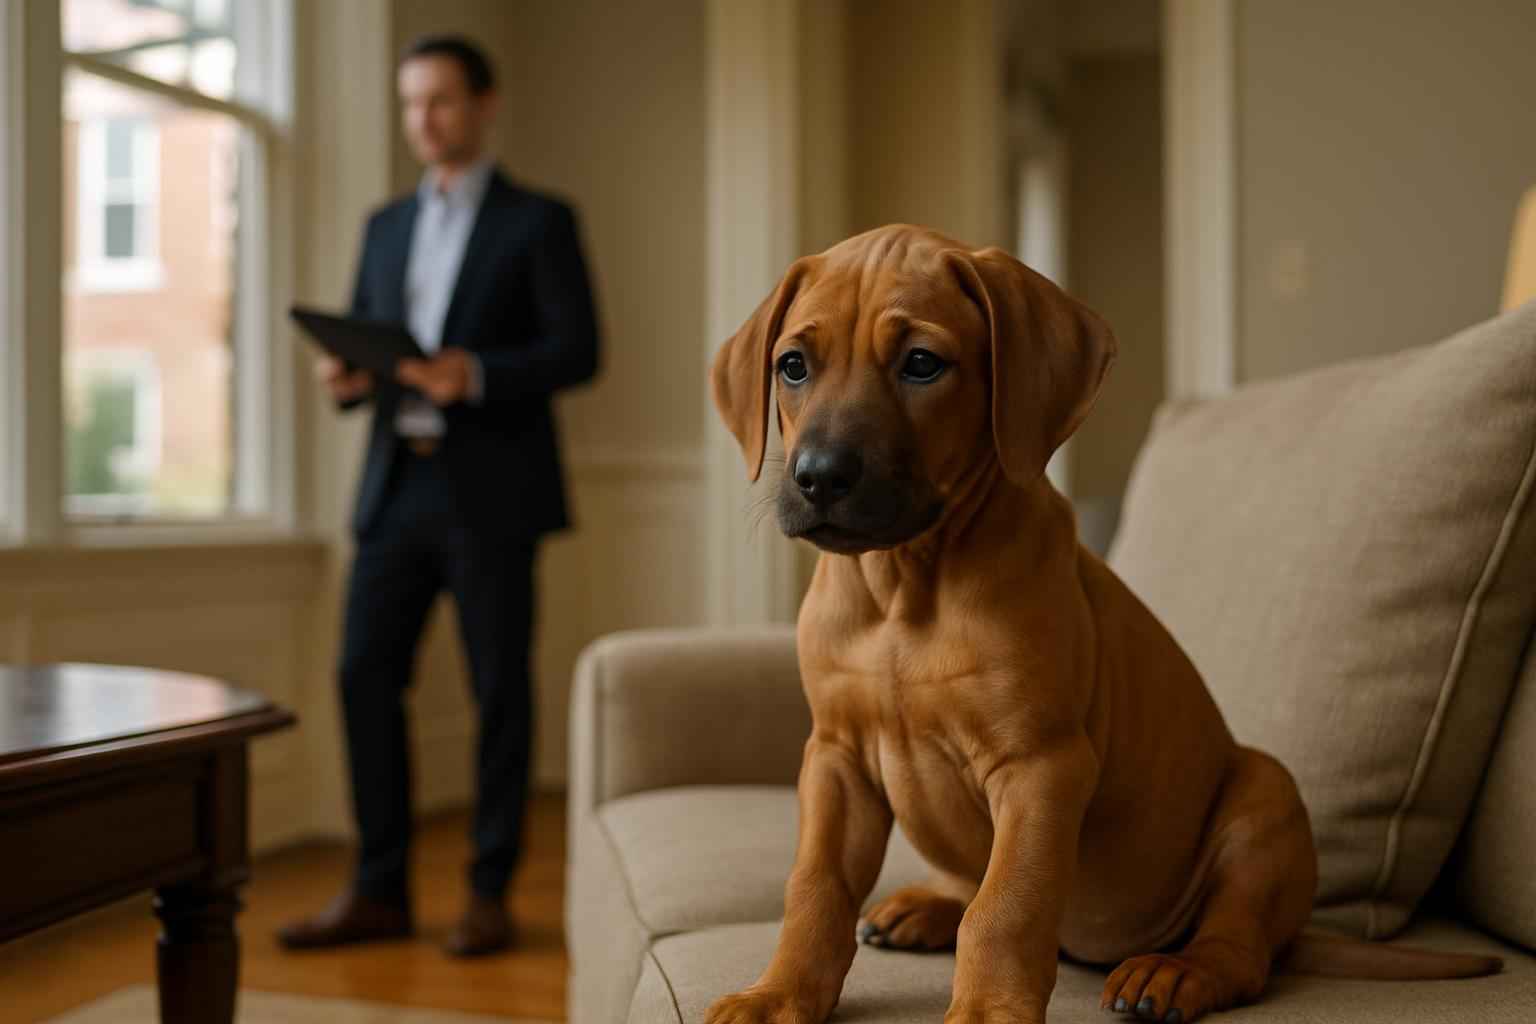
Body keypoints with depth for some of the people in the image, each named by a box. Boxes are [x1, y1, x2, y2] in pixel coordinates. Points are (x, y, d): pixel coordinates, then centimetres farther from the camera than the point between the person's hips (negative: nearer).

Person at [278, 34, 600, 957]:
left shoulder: (539, 221, 2)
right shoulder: (387, 226, 18)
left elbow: (578, 350, -7)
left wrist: (477, 375, -22)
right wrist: (346, 378, -5)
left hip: (492, 490, -5)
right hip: (397, 484, 5)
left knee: (500, 689, 2)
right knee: (366, 676, 2)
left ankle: (490, 894, 13)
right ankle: (381, 890, 14)